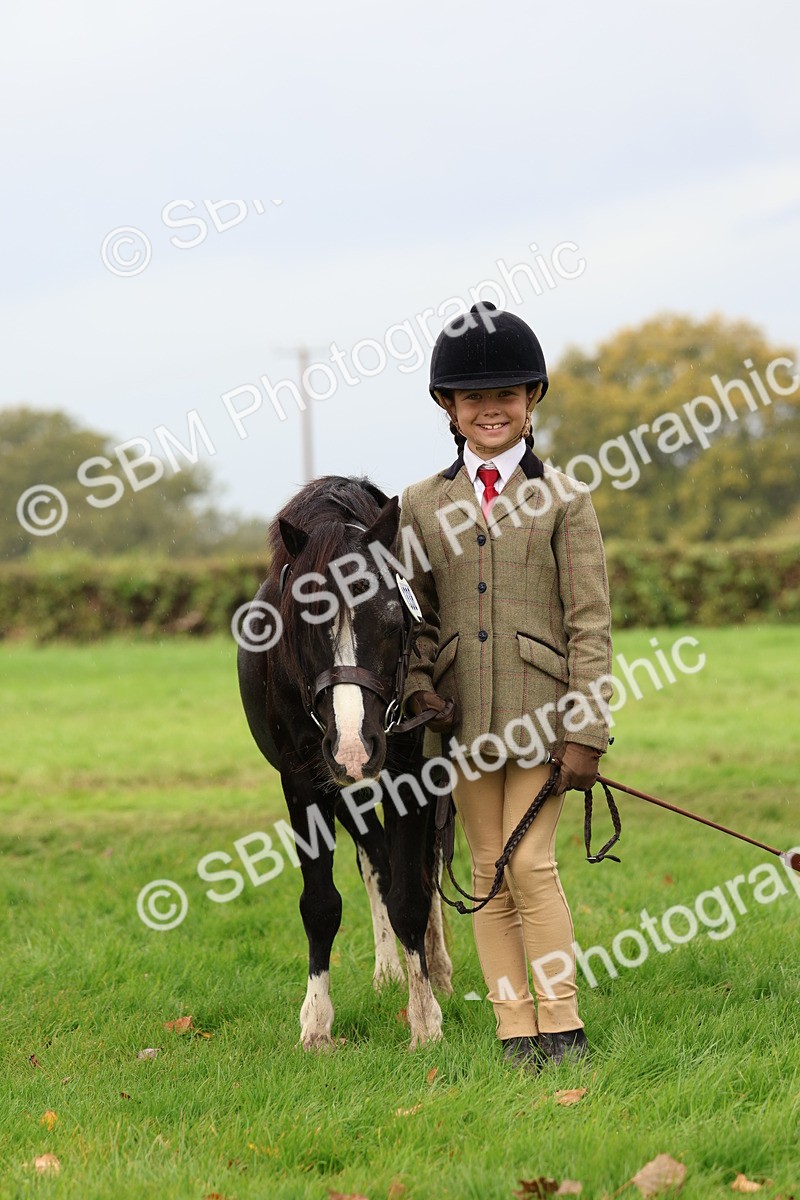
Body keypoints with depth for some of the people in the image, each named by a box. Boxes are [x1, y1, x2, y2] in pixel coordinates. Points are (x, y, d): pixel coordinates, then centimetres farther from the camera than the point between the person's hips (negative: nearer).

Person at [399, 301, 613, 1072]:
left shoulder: (562, 500, -1)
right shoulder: (422, 506, 8)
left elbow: (590, 623, -3)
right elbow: (416, 613, 12)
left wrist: (586, 733, -10)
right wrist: (417, 685, -8)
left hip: (541, 713, -3)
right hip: (465, 718, 3)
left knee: (531, 863, -9)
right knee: (488, 872, 5)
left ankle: (561, 1026, 2)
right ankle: (515, 1030, 11)